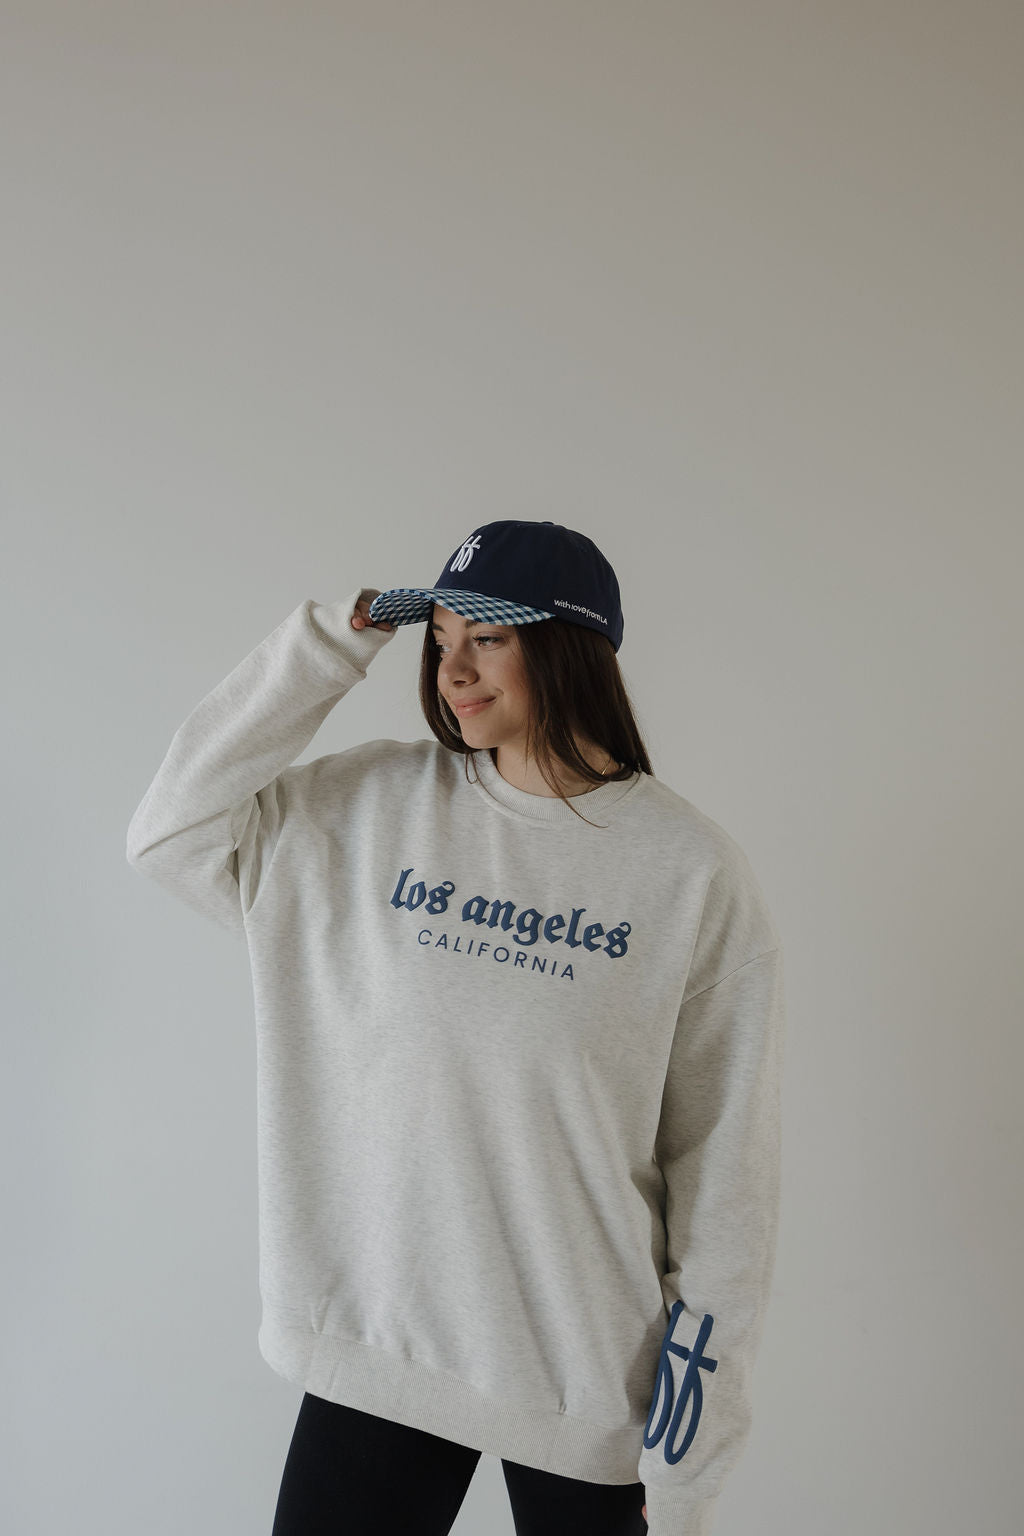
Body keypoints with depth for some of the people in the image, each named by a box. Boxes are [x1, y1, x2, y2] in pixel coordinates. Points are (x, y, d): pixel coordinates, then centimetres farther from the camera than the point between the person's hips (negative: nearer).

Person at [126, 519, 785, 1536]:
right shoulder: (375, 807, 0)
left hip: (588, 1372, -2)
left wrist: (699, 1431, -4)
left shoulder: (692, 869, -9)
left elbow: (723, 1158, -6)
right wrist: (327, 645, -7)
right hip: (370, 1340, 2)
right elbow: (174, 831, -2)